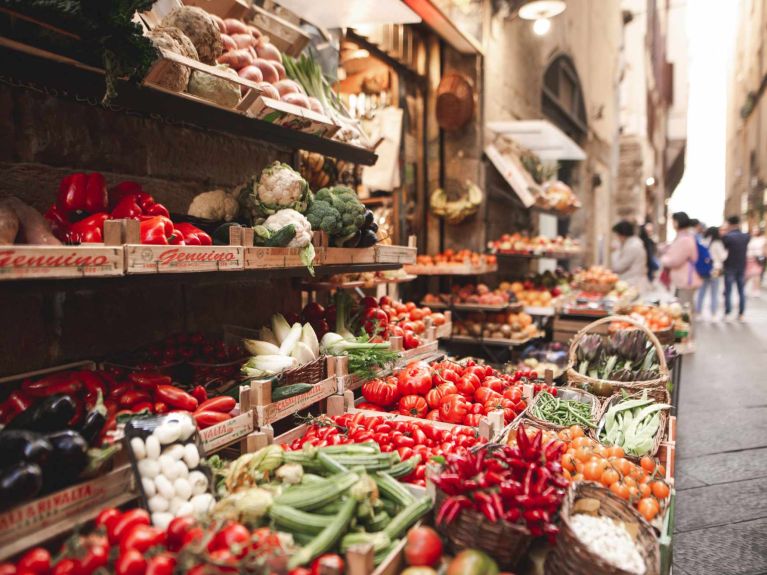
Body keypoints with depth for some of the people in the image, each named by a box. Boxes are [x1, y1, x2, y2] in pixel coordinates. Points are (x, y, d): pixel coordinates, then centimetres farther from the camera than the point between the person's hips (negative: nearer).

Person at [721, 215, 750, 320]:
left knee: (728, 291, 4)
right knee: (741, 291, 9)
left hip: (730, 267, -4)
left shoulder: (727, 237, -14)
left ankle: (728, 313, 4)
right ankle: (741, 314, 12)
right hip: (742, 267, 4)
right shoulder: (746, 236, 0)